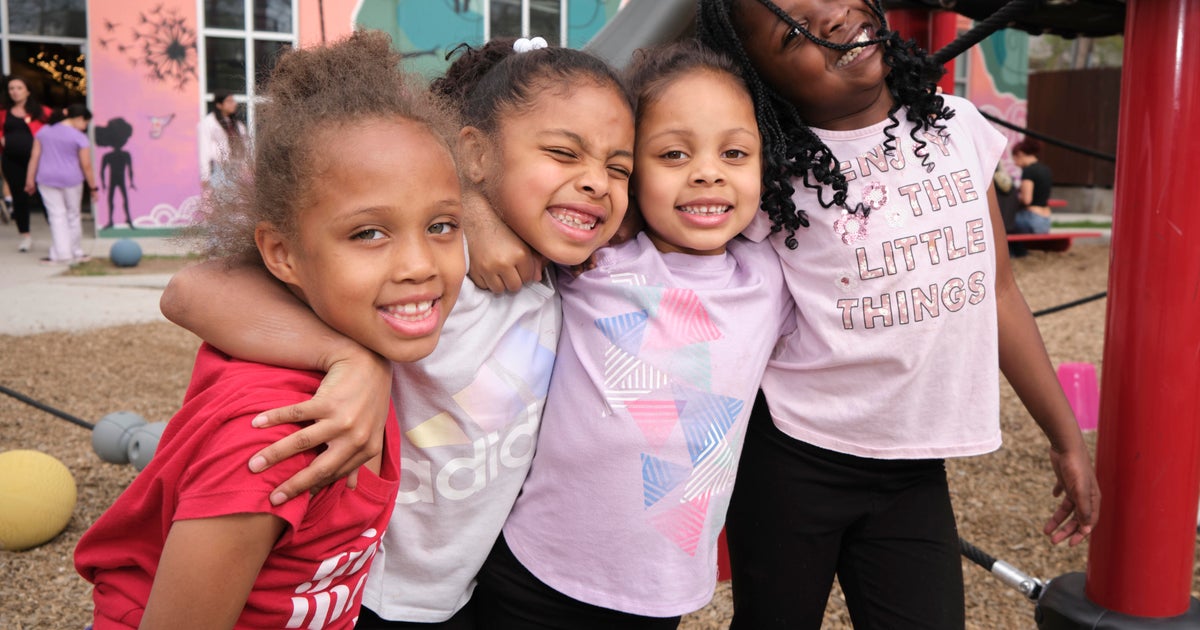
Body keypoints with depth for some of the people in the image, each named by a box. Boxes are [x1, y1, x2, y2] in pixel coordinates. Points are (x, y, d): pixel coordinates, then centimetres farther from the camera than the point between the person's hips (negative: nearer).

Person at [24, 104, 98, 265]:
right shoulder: (79, 137, -8)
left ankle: (62, 254, -1)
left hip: (46, 179, 3)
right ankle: (77, 253, 18)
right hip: (71, 179, -3)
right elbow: (86, 165, -9)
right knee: (73, 215, 11)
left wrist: (30, 180, 9)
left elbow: (34, 157, 5)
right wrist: (92, 186, -1)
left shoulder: (44, 131, 6)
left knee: (56, 215, 4)